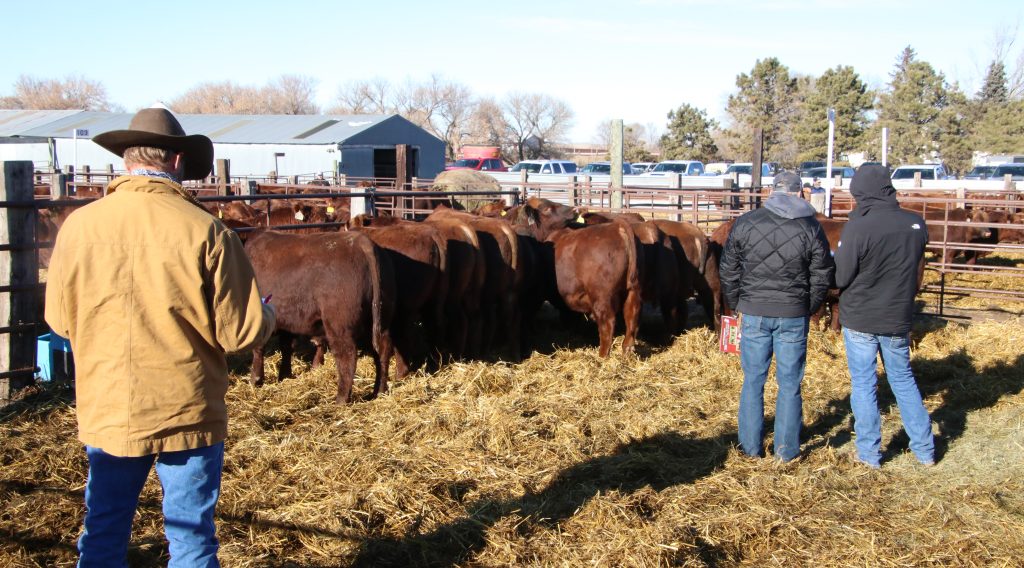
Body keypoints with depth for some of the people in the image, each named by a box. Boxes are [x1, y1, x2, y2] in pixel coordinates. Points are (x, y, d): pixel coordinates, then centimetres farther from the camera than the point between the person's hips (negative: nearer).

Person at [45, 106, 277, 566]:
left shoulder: (78, 226, -7)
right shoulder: (205, 231, -16)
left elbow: (59, 320, 5)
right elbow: (243, 333, -13)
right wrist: (267, 312, 9)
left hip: (105, 412, 3)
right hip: (188, 414, -2)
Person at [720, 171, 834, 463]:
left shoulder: (745, 223, -3)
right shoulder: (812, 228, -3)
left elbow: (728, 271, 1)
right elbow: (822, 277, 1)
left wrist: (736, 305, 13)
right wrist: (807, 309, 13)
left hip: (753, 313, 0)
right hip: (794, 315, 0)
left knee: (753, 381, 11)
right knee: (790, 383, 9)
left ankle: (751, 446, 17)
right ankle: (787, 450, 15)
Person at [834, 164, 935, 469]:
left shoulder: (857, 228, -21)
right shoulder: (917, 224, -3)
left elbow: (840, 278, -15)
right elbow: (917, 275, 10)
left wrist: (836, 258, 4)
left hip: (860, 320, -4)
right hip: (899, 320, 5)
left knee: (863, 385, 8)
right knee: (904, 379, 19)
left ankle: (869, 453, 16)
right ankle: (925, 449, 25)